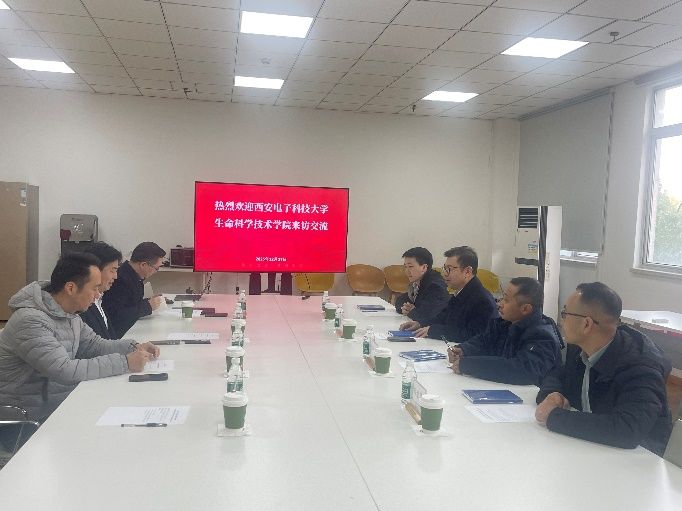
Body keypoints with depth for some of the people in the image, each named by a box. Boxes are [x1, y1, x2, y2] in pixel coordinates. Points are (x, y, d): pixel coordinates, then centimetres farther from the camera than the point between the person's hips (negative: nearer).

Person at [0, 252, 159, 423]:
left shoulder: (69, 314, 4)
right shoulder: (30, 321, -25)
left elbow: (93, 344, 13)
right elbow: (64, 371, -31)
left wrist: (134, 348, -4)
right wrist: (124, 363, -29)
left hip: (64, 400, 8)